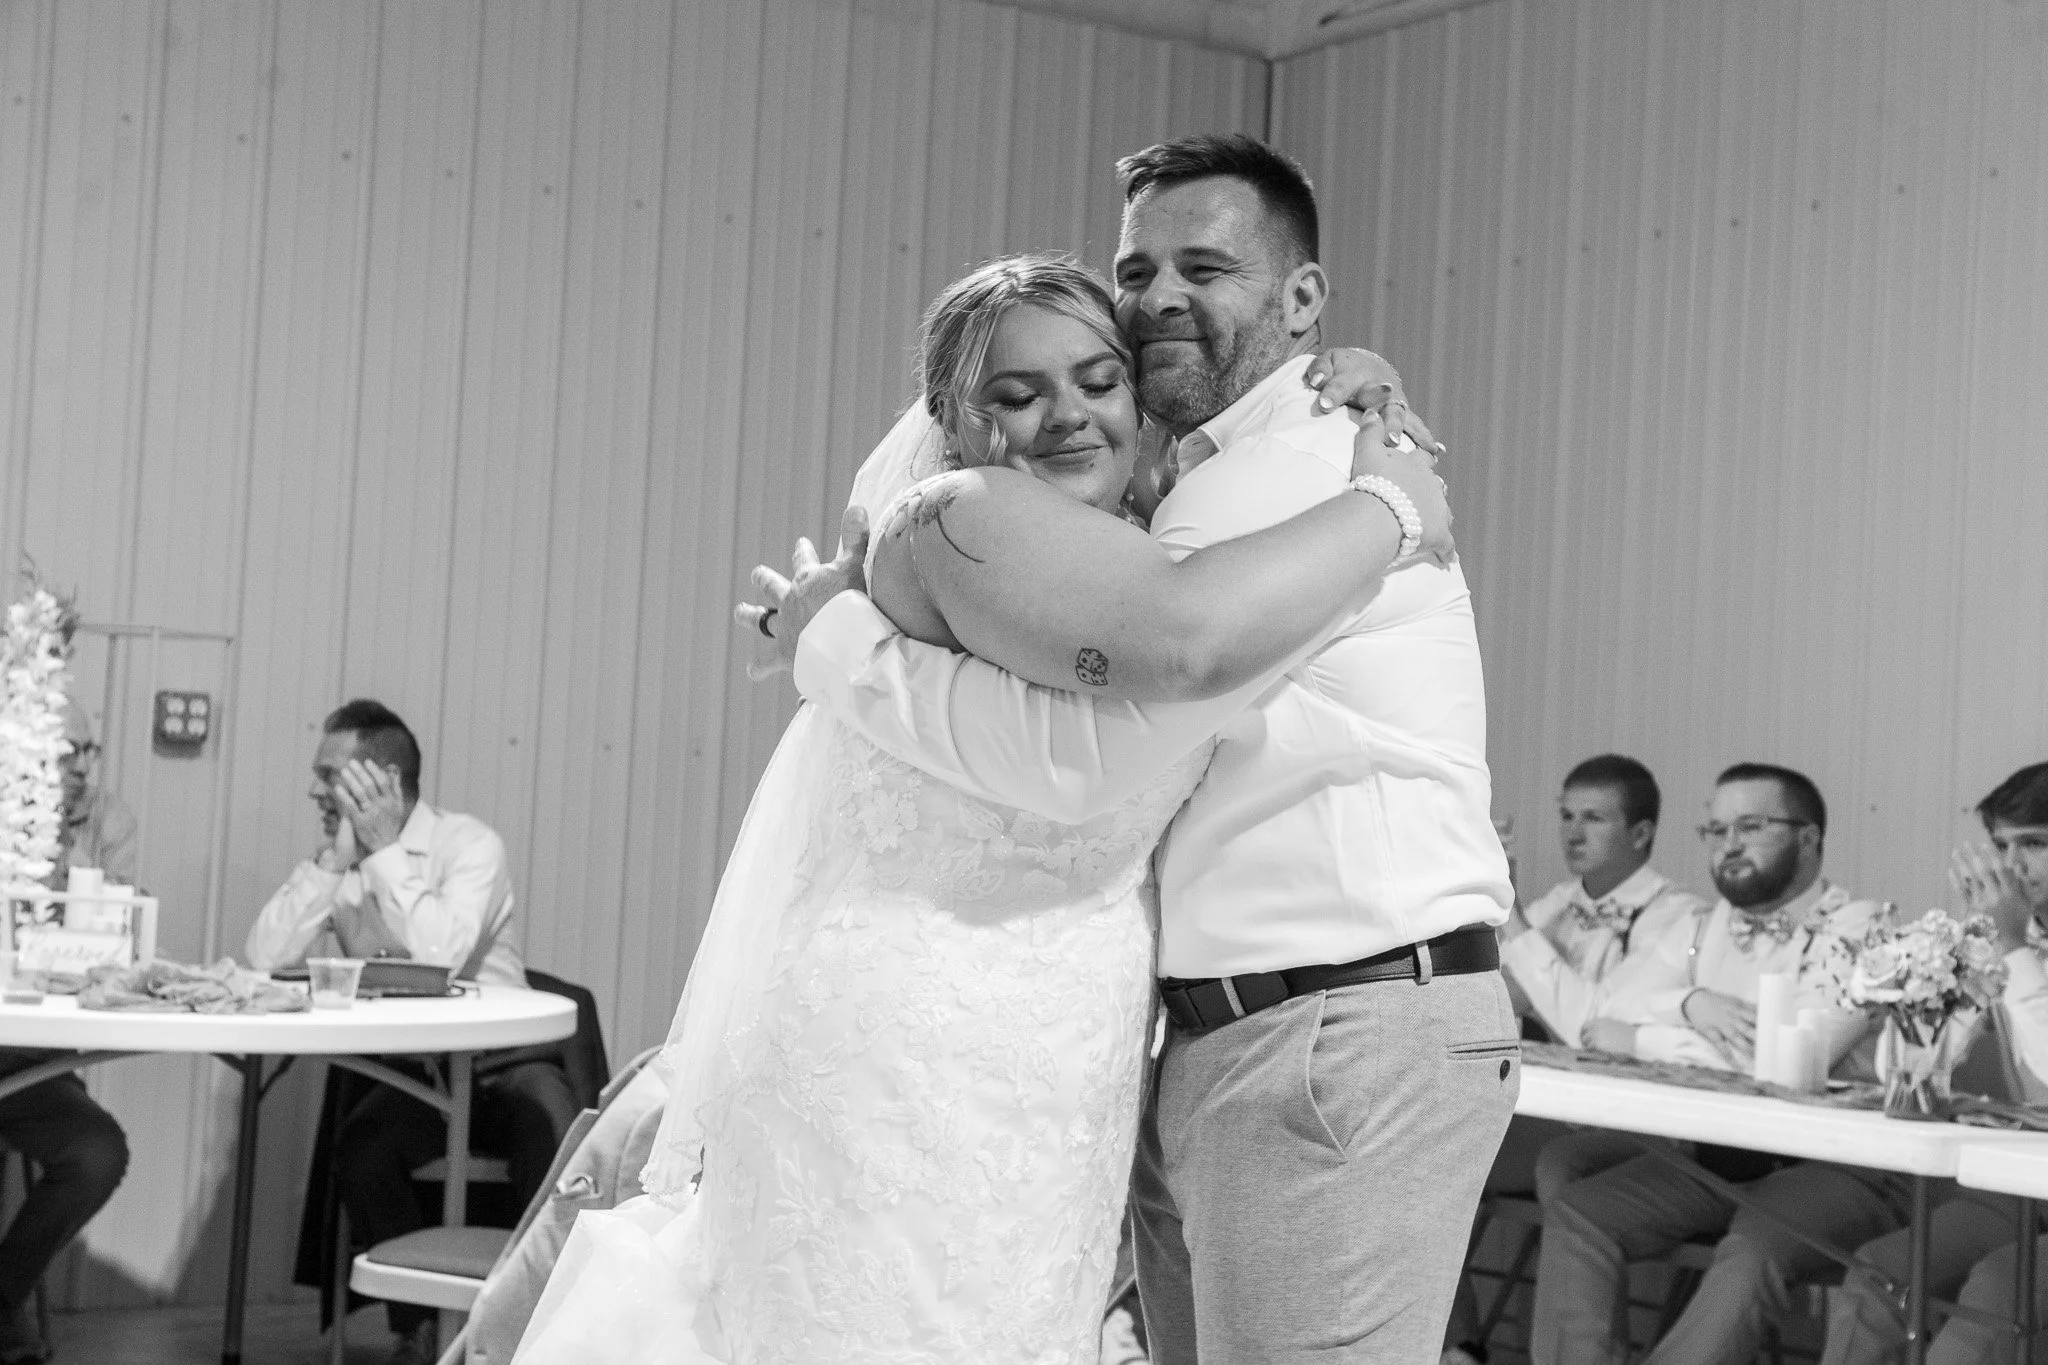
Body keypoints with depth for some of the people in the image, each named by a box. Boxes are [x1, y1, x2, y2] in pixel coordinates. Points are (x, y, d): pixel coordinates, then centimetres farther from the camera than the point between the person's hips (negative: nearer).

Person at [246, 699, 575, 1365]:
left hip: (500, 1062, -3)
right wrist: (335, 859, -15)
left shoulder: (470, 844, -9)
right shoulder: (332, 864, 5)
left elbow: (438, 956, -28)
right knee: (361, 1153, -26)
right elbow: (262, 960, -11)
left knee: (550, 1139, -31)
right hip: (408, 1073, 3)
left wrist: (384, 849, -21)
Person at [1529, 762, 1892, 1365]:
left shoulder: (1860, 930, -6)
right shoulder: (1706, 931, 15)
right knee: (1577, 1212, -14)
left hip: (1836, 1163, -6)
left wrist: (1641, 1040, -8)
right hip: (1718, 1153, 6)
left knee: (1752, 1253, -34)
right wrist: (1689, 1005, -16)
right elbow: (1600, 1020, 5)